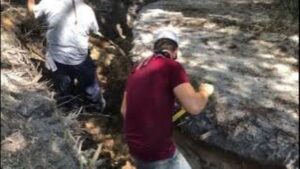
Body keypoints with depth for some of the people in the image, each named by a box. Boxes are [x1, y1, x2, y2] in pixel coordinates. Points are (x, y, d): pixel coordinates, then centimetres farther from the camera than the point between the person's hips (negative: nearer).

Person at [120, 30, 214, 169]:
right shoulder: (172, 67, -14)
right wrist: (205, 91, -4)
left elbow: (124, 110, 13)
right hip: (157, 151, -8)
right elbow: (194, 106, -25)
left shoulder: (137, 69, 8)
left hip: (134, 145, 8)